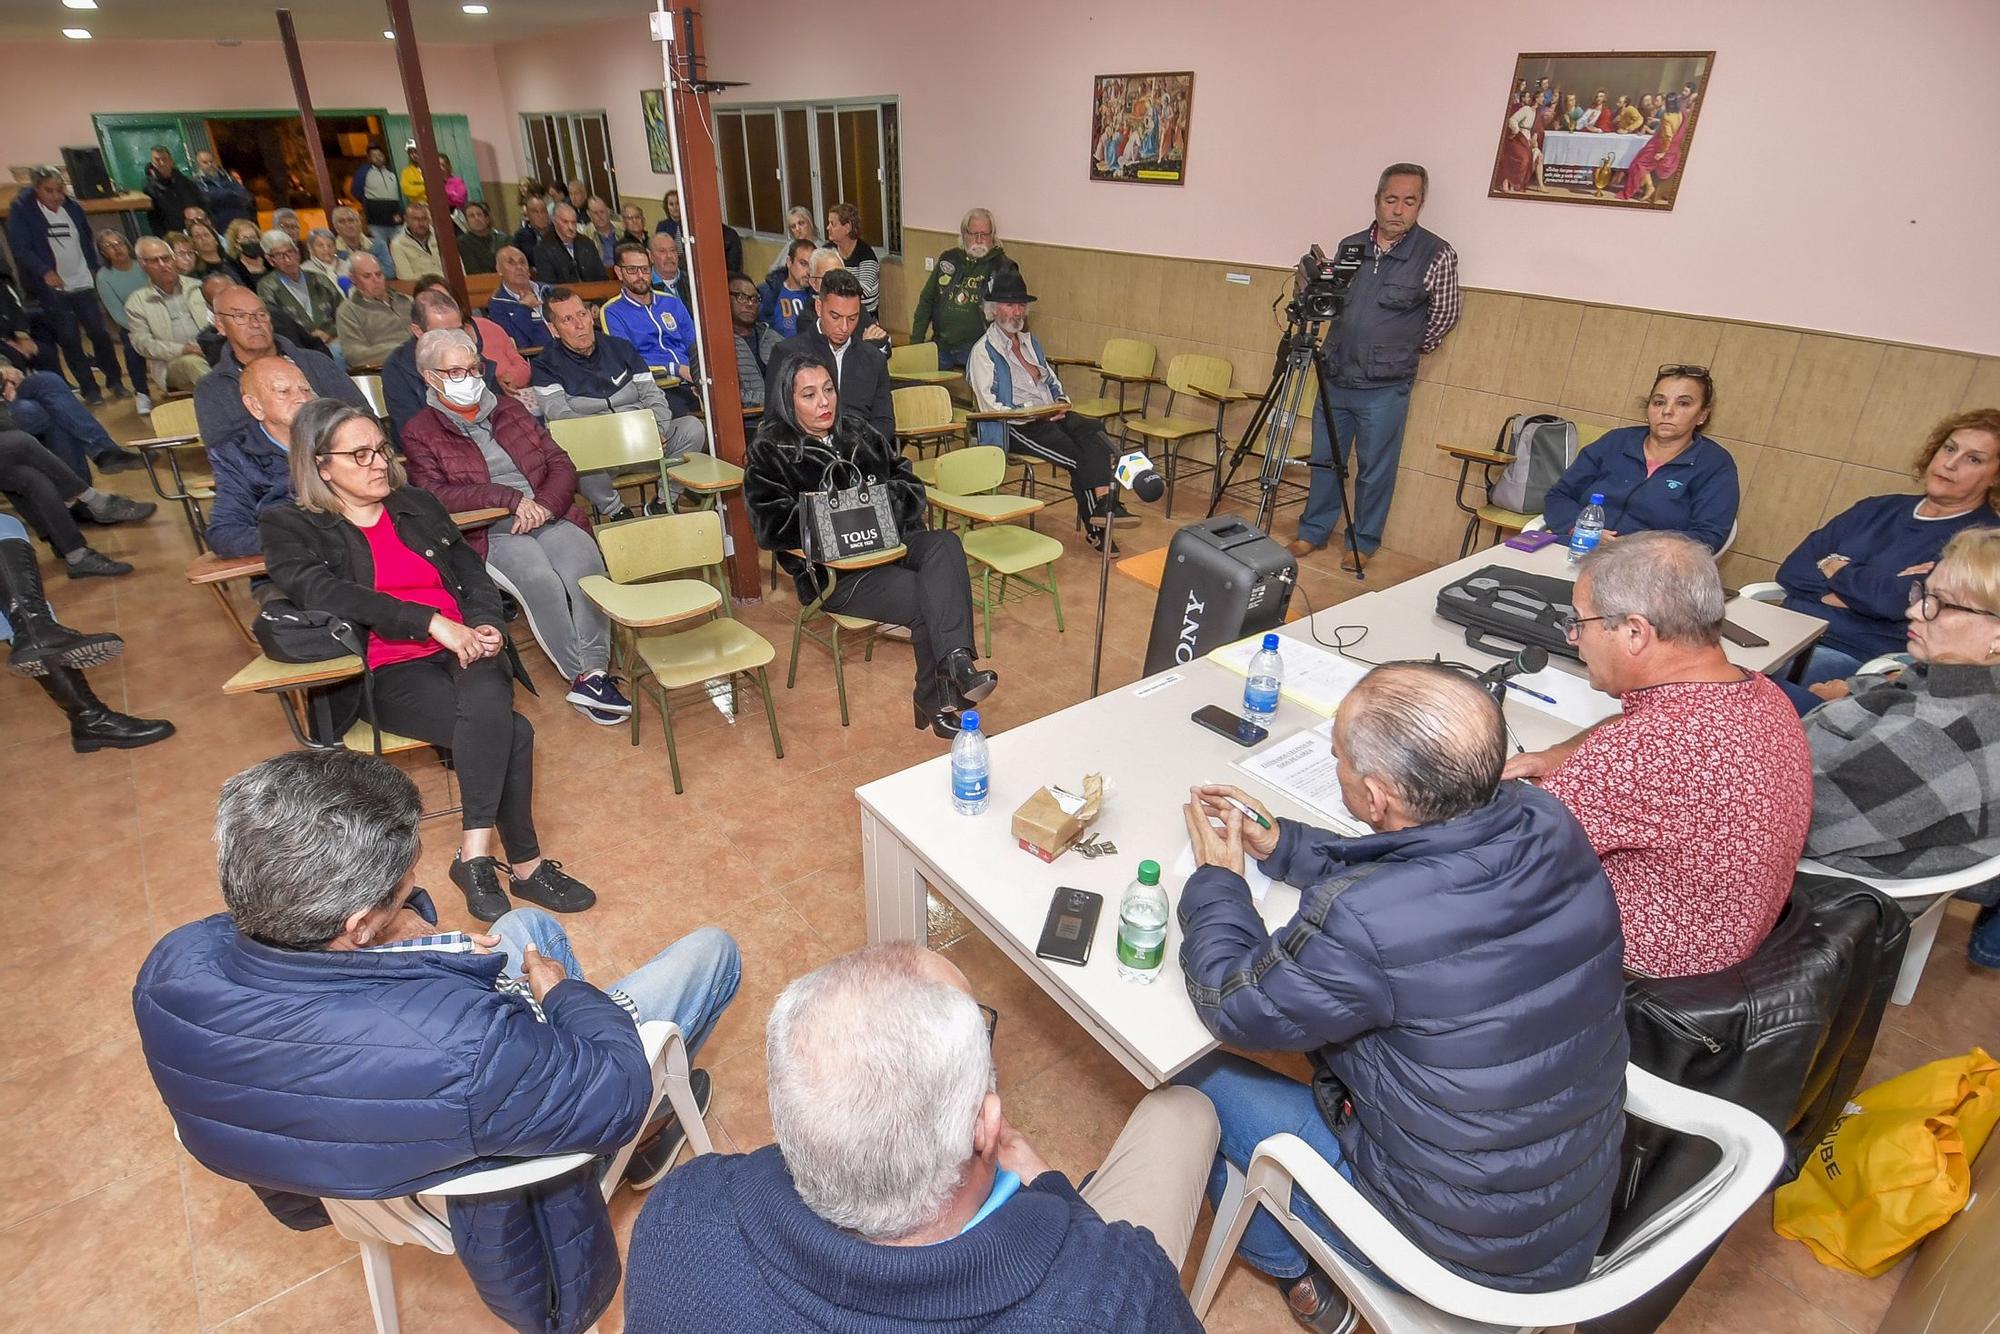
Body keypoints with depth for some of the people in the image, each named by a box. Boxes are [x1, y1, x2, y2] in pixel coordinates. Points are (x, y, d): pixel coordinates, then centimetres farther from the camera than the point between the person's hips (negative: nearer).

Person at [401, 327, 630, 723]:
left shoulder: (509, 409, 21)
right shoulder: (419, 432, 10)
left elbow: (562, 465, 14)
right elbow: (435, 493, -6)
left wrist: (544, 504, -8)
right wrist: (510, 497, -17)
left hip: (550, 517, 3)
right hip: (487, 533, -3)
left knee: (586, 565, -31)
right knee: (539, 577, -34)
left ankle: (594, 669, -34)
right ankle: (582, 675, -28)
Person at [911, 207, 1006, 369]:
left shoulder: (1002, 266, -1)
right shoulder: (949, 258, 11)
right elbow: (926, 301, 15)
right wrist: (916, 341, 10)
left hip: (977, 350, -4)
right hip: (941, 348, 4)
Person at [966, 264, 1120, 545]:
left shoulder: (1031, 343, 23)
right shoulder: (983, 351, -3)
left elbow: (1052, 381, 29)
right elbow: (991, 408, -11)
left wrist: (1061, 401, 4)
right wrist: (1037, 412, -16)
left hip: (1051, 415, 7)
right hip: (1016, 427, -6)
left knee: (1095, 433, -24)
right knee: (1077, 458, -26)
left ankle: (1103, 509, -34)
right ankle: (1097, 527, -19)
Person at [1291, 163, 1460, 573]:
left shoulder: (1437, 255, -7)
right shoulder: (1348, 246, 5)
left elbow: (1444, 316, 3)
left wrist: (1408, 349, 10)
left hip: (1384, 388, -4)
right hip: (1334, 379, 4)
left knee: (1375, 470, 5)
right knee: (1324, 460, 13)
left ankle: (1363, 544, 19)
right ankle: (1313, 533, 26)